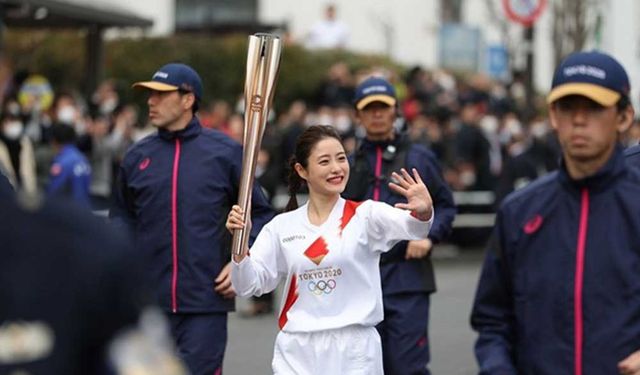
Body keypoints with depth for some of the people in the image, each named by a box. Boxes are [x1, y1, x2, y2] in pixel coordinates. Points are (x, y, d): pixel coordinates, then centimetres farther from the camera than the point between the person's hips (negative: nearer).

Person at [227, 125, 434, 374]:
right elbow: (248, 286, 5)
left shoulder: (365, 214, -1)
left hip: (355, 354, -2)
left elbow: (411, 227, -20)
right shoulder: (282, 227, 7)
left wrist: (423, 212, -44)